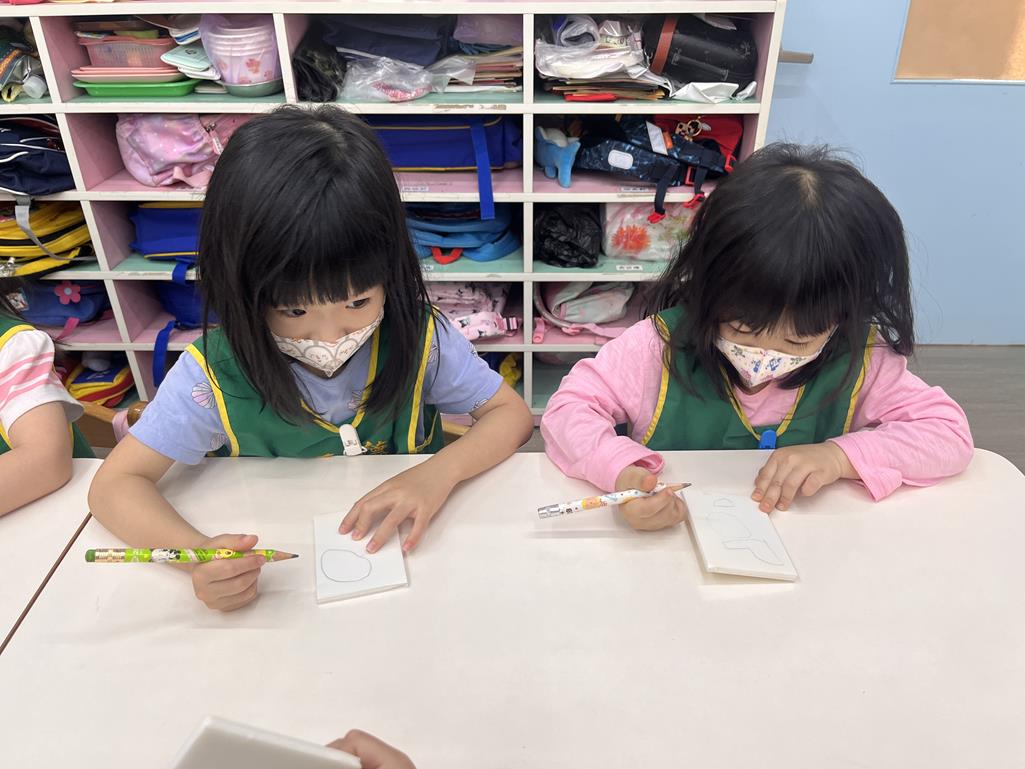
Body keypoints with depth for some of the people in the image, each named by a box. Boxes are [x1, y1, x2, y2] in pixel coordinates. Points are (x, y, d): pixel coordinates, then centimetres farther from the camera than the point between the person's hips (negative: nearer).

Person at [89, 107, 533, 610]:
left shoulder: (418, 337, -15)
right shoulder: (215, 374, -16)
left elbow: (512, 414, -7)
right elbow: (114, 485, -11)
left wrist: (441, 471, -25)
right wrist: (196, 551, -31)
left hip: (407, 556, 1)